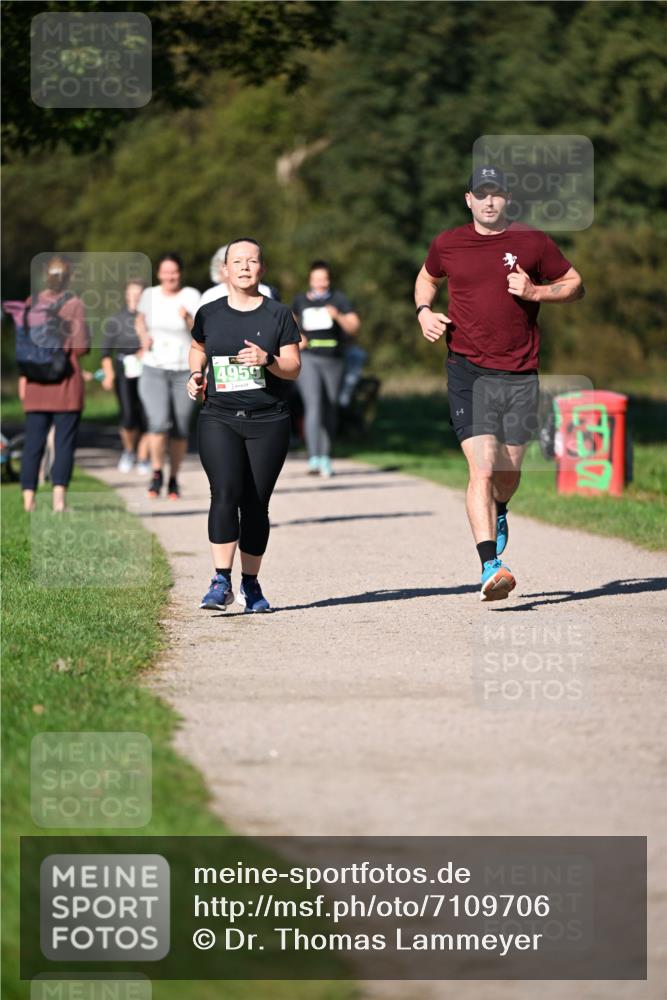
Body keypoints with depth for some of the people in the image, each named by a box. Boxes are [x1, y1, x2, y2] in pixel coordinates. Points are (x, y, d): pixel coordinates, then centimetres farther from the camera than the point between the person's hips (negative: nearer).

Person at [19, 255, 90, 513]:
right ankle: (59, 495, -12)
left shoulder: (32, 303, 4)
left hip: (36, 382, 3)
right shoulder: (74, 304, -7)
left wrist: (23, 377, 13)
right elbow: (81, 346, -11)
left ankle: (28, 497, 3)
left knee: (33, 441, 7)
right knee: (65, 441, -1)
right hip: (66, 379, -3)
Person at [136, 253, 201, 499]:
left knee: (180, 430, 4)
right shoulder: (149, 296, 3)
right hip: (154, 369, 0)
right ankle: (156, 473, -1)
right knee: (158, 422, -18)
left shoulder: (191, 296, -3)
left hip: (184, 370, 0)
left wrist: (188, 318, -28)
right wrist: (143, 336, 2)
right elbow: (140, 320, 22)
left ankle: (174, 479, 20)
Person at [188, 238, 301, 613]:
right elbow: (198, 351, 27)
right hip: (219, 418, 0)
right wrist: (196, 375, 7)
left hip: (268, 421, 0)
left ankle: (251, 584, 15)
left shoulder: (278, 315, 4)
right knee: (226, 494, -18)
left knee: (256, 504, 1)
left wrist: (268, 360, -18)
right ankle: (221, 582, -18)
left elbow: (294, 368, 1)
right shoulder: (209, 314, 9)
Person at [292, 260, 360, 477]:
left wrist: (338, 316, -23)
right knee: (313, 406, -17)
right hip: (308, 359, -1)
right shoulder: (301, 300, 6)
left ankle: (326, 458, 23)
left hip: (333, 360, 1)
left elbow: (354, 328, -4)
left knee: (329, 410, 8)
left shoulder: (339, 299, 2)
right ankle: (314, 459, -26)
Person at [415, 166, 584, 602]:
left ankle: (498, 512, 48)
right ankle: (491, 566, -21)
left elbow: (575, 285, 10)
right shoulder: (448, 244, 5)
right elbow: (427, 278, 25)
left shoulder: (534, 242, 3)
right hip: (469, 372, -1)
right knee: (483, 467, -16)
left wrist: (535, 292, -7)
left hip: (521, 374, 1)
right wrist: (424, 312, 5)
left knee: (510, 469, 11)